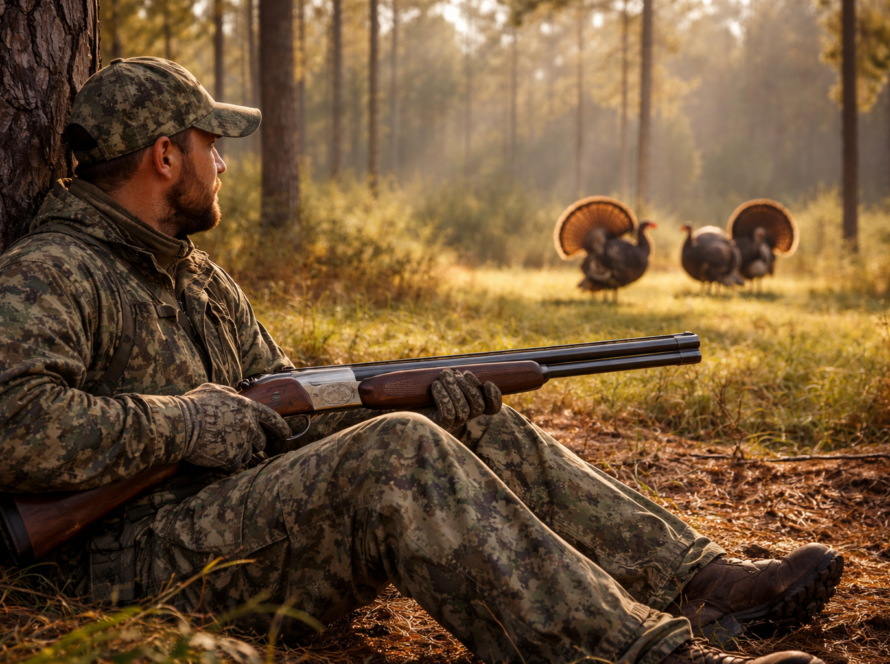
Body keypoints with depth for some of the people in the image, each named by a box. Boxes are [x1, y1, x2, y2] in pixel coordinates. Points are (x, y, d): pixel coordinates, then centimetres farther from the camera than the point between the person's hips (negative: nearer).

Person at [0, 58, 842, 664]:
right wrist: (179, 423, -20)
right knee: (399, 458, -29)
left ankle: (698, 580, -8)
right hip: (144, 564, -9)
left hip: (245, 511, 9)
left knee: (471, 425, 0)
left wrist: (416, 401, 0)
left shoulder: (199, 278, 21)